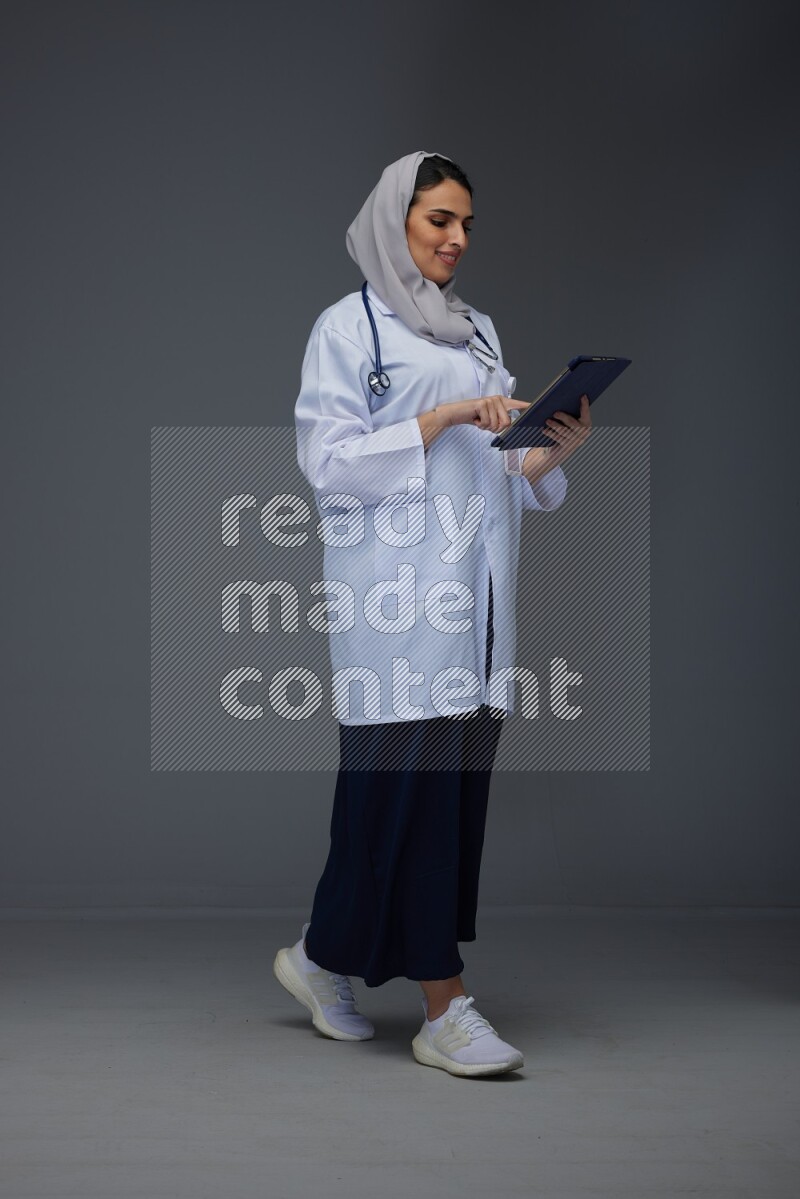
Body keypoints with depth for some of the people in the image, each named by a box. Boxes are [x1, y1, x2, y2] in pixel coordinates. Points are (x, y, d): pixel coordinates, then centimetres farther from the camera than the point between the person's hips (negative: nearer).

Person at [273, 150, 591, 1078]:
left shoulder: (478, 332, 21)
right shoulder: (349, 326, 3)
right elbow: (330, 462, -7)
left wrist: (555, 452, -1)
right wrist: (442, 419, -14)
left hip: (474, 586, 6)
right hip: (398, 590, -6)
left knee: (455, 782, 3)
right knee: (413, 779, -10)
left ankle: (326, 959, 16)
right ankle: (444, 1009, -8)